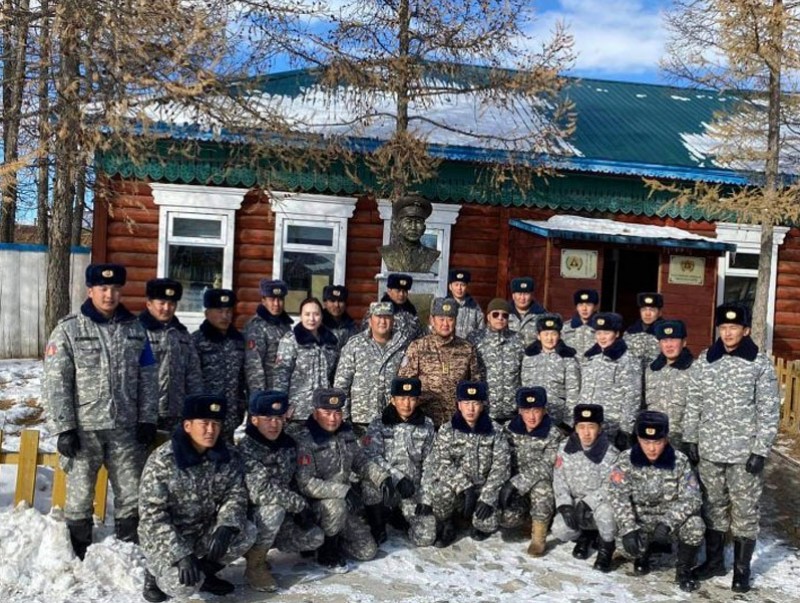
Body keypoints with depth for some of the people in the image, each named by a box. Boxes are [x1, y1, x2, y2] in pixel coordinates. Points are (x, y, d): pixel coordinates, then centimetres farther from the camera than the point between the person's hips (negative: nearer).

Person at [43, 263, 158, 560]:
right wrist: (63, 428, -12)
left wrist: (147, 419, 3)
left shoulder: (135, 329, 7)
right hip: (84, 429, -3)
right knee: (80, 496, 7)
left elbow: (148, 378, 9)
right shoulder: (68, 329, -5)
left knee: (132, 495, 9)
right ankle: (79, 558, 22)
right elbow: (55, 383, -8)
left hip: (126, 429, 3)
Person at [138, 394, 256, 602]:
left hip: (204, 532, 5)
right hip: (165, 538, -5)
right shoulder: (162, 460, -22)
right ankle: (155, 572, 8)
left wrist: (225, 527, -27)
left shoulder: (226, 459, -7)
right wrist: (181, 554, -31)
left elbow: (236, 495, -5)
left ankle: (205, 571, 7)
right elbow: (152, 514, -23)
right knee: (184, 586, -27)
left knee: (246, 533, -19)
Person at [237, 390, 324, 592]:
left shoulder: (288, 443, -1)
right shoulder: (245, 448, -24)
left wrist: (299, 510, -4)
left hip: (279, 515, 7)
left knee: (315, 538, -4)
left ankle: (257, 545, 13)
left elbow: (291, 482, 11)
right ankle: (255, 564, -12)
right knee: (274, 508, -35)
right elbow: (260, 492, -33)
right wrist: (301, 505, -26)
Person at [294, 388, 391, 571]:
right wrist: (343, 491, -36)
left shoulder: (346, 432, -1)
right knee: (336, 506, -38)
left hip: (344, 502, 6)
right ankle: (326, 551, -10)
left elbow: (361, 461, 9)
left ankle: (329, 539, 27)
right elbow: (305, 484, -29)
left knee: (367, 551, 4)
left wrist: (383, 477, -10)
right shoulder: (305, 440, -23)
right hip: (314, 506, -6)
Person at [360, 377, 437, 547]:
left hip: (415, 489, 2)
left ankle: (400, 515, 20)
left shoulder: (427, 426, 3)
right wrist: (397, 477, -26)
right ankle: (377, 526, -6)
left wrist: (425, 498, -5)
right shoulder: (378, 424, -3)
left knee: (425, 538, -12)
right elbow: (372, 457, -15)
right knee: (371, 481, -35)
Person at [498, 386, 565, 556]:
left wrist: (515, 484, -28)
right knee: (508, 518, -22)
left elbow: (543, 468, -19)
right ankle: (527, 513, 14)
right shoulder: (509, 430, -2)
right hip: (515, 488, 3)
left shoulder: (554, 435, -12)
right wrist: (505, 486, -17)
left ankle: (538, 537, -18)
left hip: (542, 487, -3)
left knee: (540, 486, -37)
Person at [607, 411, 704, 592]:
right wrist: (629, 529, -33)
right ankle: (643, 553, 13)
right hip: (640, 521, 1)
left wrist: (667, 523, -33)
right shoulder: (626, 461, -12)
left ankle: (683, 570, -2)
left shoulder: (680, 461, -12)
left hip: (673, 521, 0)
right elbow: (618, 497, -19)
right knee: (631, 545, -28)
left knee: (695, 525, -30)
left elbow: (691, 498, -19)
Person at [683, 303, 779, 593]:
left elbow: (768, 411, -6)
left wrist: (760, 450, -10)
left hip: (744, 452, -3)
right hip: (709, 450, 3)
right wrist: (689, 439, 4)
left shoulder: (761, 363, -6)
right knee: (713, 507, 14)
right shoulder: (705, 359, 3)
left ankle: (742, 569, 20)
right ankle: (714, 560, 29)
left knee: (745, 511, 6)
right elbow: (693, 402, 8)